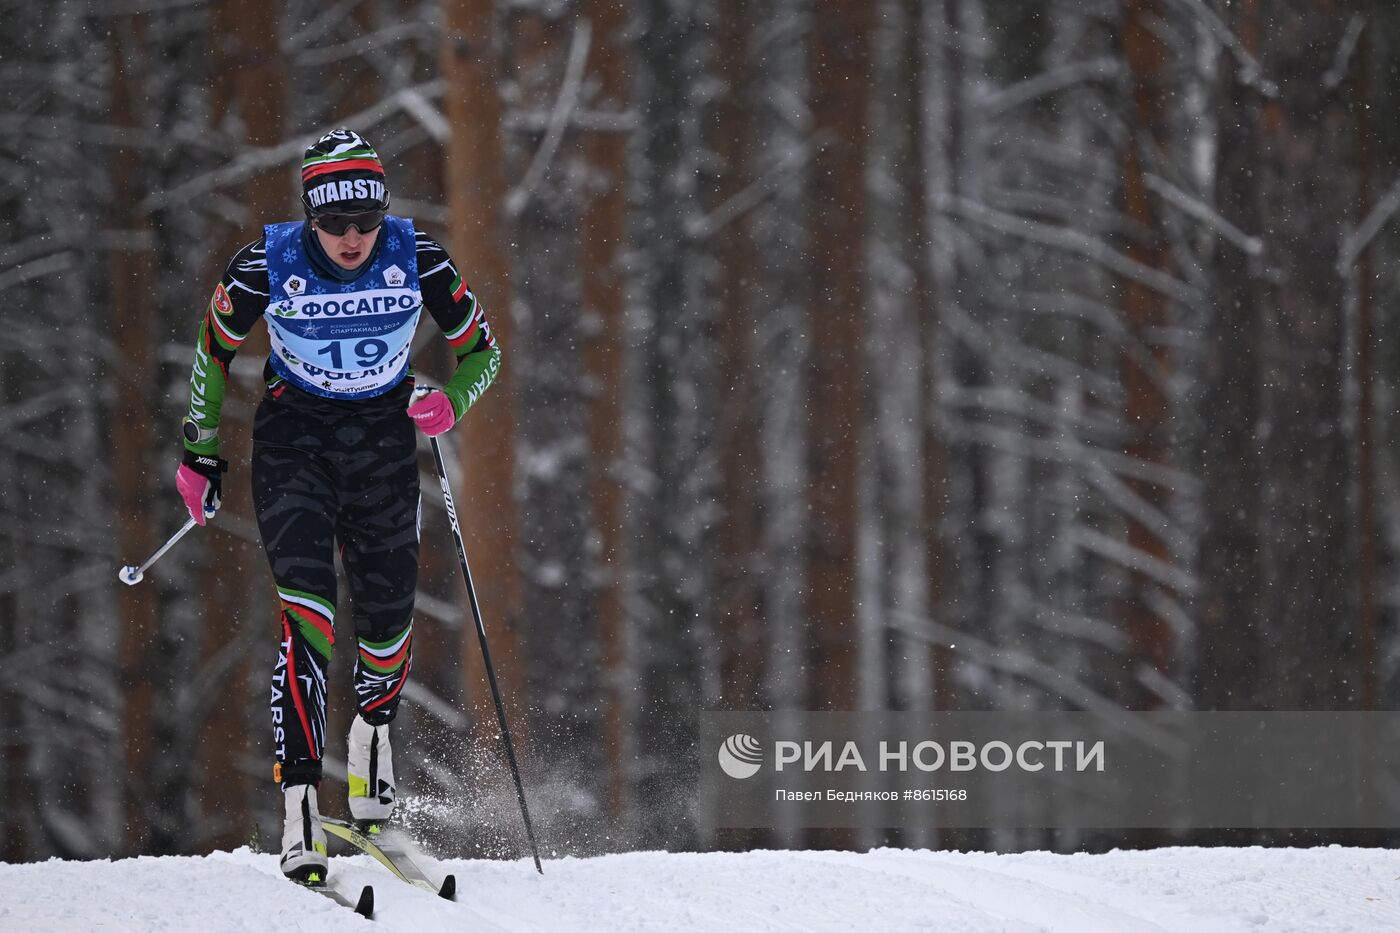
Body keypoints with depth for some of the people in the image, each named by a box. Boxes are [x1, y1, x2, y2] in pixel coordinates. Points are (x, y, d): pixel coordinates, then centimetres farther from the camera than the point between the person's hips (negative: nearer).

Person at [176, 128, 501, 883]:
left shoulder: (416, 260, -13)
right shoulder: (267, 266, -16)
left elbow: (481, 352, -1)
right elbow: (214, 348, 3)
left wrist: (451, 403, -22)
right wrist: (200, 450, 5)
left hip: (384, 437, 2)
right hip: (294, 438, -2)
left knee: (386, 620, 5)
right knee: (308, 618, -19)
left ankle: (372, 731, 41)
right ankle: (300, 809, -25)